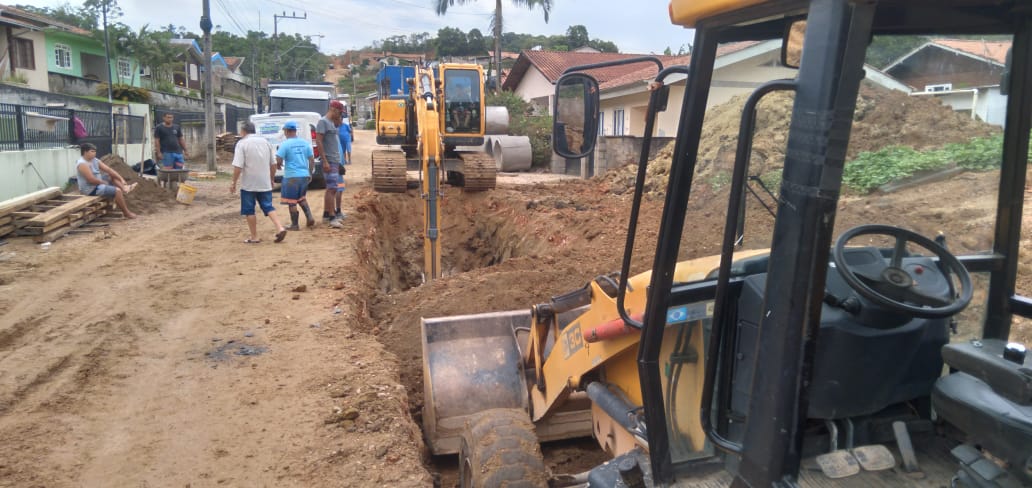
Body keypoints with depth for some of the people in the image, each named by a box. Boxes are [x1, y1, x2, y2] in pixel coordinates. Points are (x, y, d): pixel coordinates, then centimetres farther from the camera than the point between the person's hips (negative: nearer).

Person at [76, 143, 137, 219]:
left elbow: (109, 170, 3)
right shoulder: (82, 164, -21)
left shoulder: (95, 160, 6)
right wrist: (105, 183, -10)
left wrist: (122, 179, -7)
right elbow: (92, 180, -26)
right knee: (117, 190, -19)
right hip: (90, 189, -10)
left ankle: (124, 189, -8)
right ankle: (126, 213, -11)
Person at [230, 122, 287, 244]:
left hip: (248, 184, -5)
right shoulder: (265, 141, 10)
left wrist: (234, 182, -7)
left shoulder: (242, 143, -8)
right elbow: (273, 164, 13)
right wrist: (271, 179, 24)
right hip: (265, 183, 5)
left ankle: (254, 237, 9)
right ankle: (280, 228, -10)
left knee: (249, 210, 7)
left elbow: (238, 166, -15)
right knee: (268, 207, 10)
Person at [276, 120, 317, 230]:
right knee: (301, 198, 24)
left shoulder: (285, 144, -11)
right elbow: (312, 160, 7)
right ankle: (309, 217, 12)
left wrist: (279, 166, 9)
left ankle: (295, 225, 11)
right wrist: (310, 174, 17)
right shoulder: (305, 143, 4)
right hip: (304, 175, 6)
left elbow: (278, 162, -14)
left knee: (292, 202, 6)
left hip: (291, 177, -6)